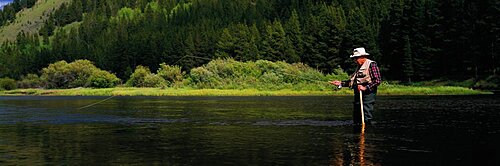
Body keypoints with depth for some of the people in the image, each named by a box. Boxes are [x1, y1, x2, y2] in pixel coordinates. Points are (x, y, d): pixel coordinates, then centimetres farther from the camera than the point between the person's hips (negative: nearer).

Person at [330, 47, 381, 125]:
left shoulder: (371, 64, -5)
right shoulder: (359, 67, 21)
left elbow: (378, 80, -14)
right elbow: (352, 81, 23)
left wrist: (365, 87, -21)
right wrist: (341, 83, 14)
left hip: (368, 94, -9)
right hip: (358, 95, 9)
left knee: (367, 119, -11)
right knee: (356, 119, 9)